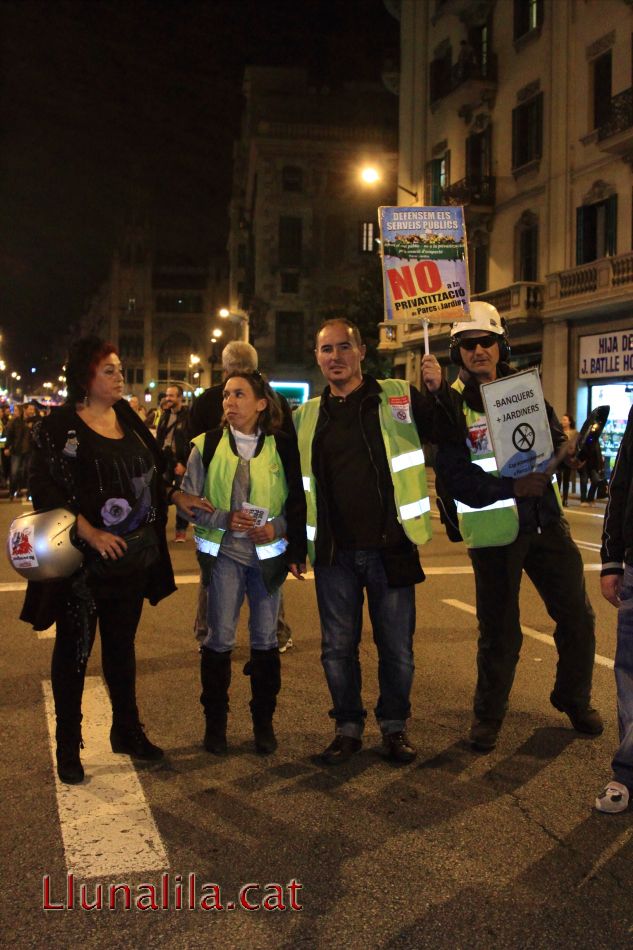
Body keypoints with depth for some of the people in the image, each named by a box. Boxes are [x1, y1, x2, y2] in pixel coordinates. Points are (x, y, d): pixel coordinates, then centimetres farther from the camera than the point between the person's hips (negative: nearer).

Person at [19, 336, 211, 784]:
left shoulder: (128, 418, 9)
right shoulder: (58, 427, -10)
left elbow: (151, 472, 21)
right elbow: (48, 491, -16)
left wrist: (178, 496, 7)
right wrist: (91, 534, -23)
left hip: (133, 558, 6)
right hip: (83, 560, -6)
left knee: (122, 645, 17)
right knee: (75, 650, 5)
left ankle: (128, 731, 30)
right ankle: (68, 746, 18)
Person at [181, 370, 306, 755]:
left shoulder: (283, 446, 0)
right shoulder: (206, 445, 0)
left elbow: (299, 501, 5)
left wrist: (276, 527, -13)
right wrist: (225, 519, -16)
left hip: (268, 555, 1)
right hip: (223, 553, 0)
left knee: (266, 640, 7)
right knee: (219, 640, 0)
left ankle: (264, 721, 22)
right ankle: (215, 721, 16)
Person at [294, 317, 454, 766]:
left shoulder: (400, 397, 0)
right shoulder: (307, 417, 10)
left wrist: (441, 390, -20)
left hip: (390, 548, -2)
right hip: (334, 555, 2)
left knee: (397, 646, 8)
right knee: (338, 647, 10)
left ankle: (395, 725, 28)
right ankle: (348, 727, 27)